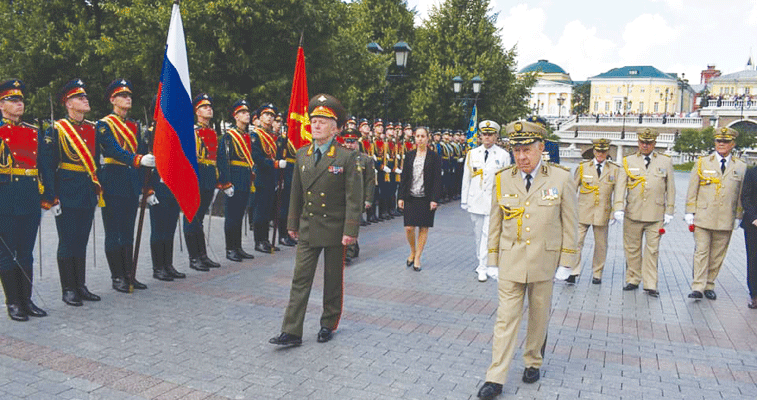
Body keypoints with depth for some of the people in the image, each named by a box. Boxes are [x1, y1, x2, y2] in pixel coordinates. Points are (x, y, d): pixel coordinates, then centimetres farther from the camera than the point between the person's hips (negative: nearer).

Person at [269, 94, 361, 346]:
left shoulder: (346, 157, -9)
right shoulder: (302, 155, 6)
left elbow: (354, 197, -11)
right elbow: (296, 192, 12)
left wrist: (350, 230, -16)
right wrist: (292, 223, 12)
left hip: (334, 229, -3)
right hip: (307, 228, 4)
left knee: (333, 280, 11)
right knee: (300, 280, 2)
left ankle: (328, 324, 28)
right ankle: (292, 332, 7)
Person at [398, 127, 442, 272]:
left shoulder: (434, 157, 0)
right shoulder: (409, 156, 7)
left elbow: (437, 180, -3)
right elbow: (404, 177, 8)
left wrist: (434, 199, -11)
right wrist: (401, 197, 2)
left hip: (426, 198, -2)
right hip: (411, 197, 2)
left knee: (424, 228, 4)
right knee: (409, 228, -2)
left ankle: (417, 258, 16)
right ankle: (413, 252, 24)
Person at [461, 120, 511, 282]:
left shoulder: (503, 155, 1)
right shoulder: (472, 154, 9)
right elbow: (466, 179, 11)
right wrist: (464, 200, 9)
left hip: (494, 202, -3)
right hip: (475, 201, 3)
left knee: (488, 235, -8)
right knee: (478, 235, 11)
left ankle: (483, 267, -1)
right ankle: (481, 263, 24)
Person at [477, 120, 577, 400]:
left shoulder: (561, 178, -5)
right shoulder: (502, 179, 0)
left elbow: (569, 224, -1)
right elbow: (495, 223, 6)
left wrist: (565, 263, -2)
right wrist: (493, 260, 6)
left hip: (544, 261, 0)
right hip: (510, 261, 1)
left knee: (539, 317, 15)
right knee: (506, 319, 1)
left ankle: (533, 362, 37)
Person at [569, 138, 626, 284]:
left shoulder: (616, 170, 6)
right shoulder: (582, 167, 6)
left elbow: (619, 191, -5)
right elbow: (572, 189, 9)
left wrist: (618, 210, -19)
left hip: (602, 213, 1)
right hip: (582, 212, 0)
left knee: (601, 245, 8)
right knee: (576, 242, -7)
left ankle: (597, 274, 21)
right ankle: (573, 272, 1)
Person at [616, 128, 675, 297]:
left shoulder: (665, 161, 9)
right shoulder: (628, 161, 8)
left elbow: (670, 188, 10)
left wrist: (669, 212, 5)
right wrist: (618, 208, -4)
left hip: (656, 215, 0)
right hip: (632, 214, 1)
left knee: (652, 250, 1)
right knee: (632, 248, 6)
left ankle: (650, 285, 7)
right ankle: (633, 280, 19)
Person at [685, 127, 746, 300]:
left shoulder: (741, 167, 8)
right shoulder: (702, 162, 5)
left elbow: (742, 195, 11)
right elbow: (692, 189, 5)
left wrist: (739, 217, 6)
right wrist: (690, 212, 0)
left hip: (726, 220, 2)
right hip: (703, 217, -1)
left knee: (717, 256, 7)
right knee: (701, 252, -5)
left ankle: (709, 286, 18)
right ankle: (698, 287, -5)